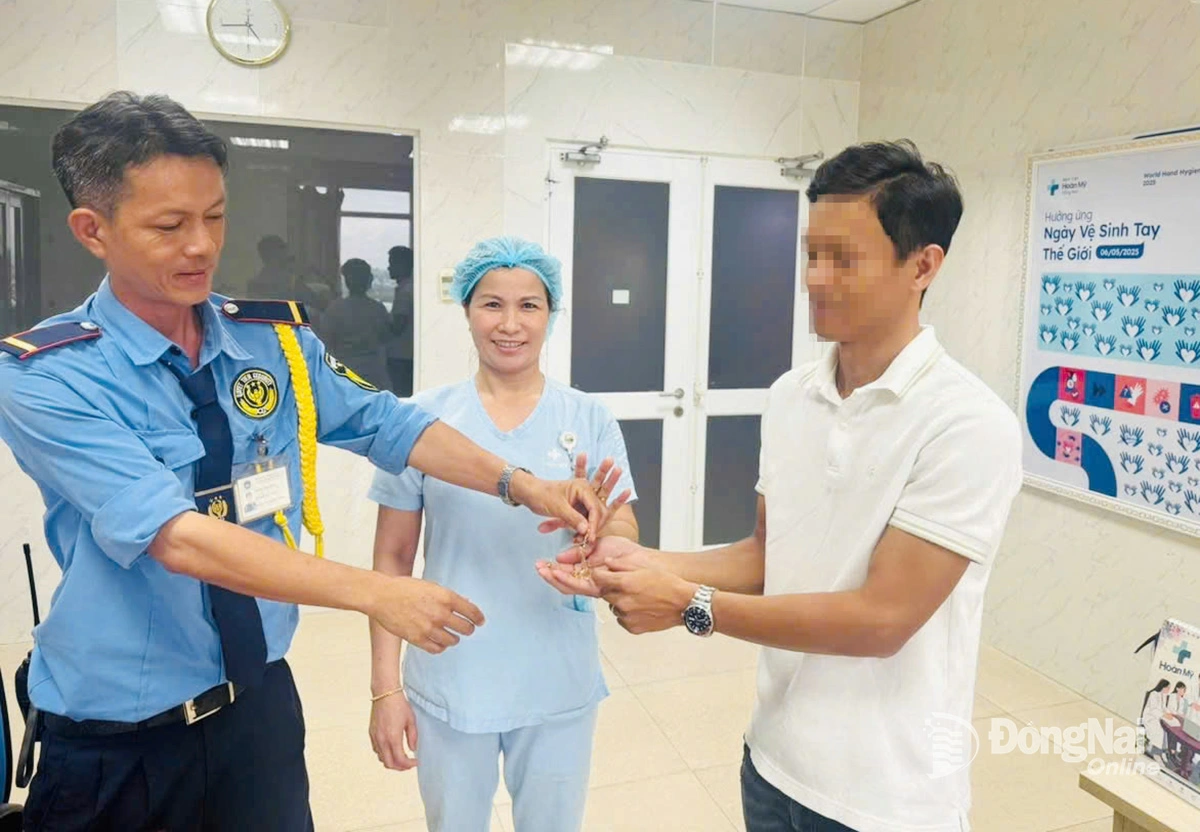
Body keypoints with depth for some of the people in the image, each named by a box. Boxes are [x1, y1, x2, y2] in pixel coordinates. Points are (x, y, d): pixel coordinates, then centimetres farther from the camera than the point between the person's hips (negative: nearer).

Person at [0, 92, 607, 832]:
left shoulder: (276, 339, -2)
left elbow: (386, 423, 0)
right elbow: (177, 536, -28)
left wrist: (521, 486, -12)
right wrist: (373, 592, -34)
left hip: (261, 701, 4)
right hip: (116, 740, -3)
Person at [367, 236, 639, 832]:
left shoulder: (589, 419, -5)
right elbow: (392, 560, -1)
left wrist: (595, 526, -29)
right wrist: (384, 686, -2)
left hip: (560, 688, 1)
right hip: (449, 687, 0)